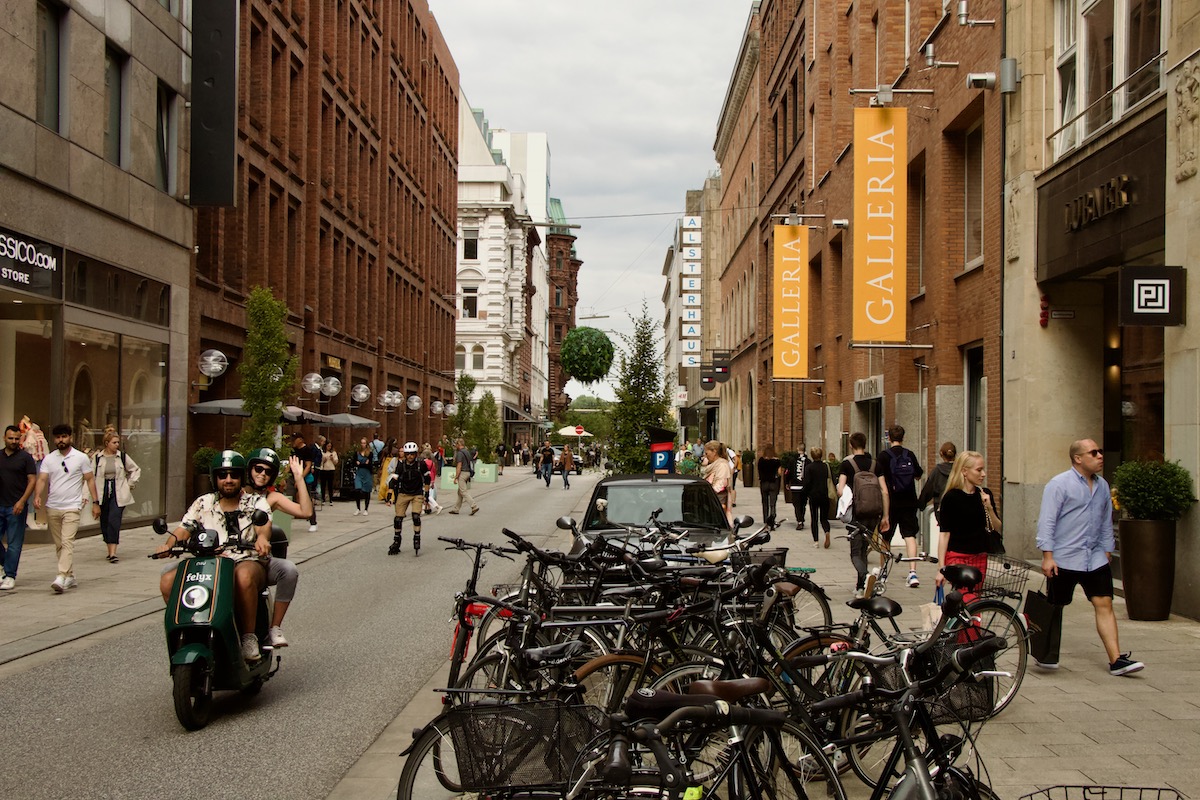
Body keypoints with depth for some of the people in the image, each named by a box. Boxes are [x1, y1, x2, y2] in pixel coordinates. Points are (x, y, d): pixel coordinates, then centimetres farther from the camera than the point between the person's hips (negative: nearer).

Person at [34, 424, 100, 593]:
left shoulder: (81, 458, 0)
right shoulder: (49, 459, 7)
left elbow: (90, 479, 4)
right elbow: (42, 479, -1)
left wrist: (95, 502, -1)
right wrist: (37, 495, -20)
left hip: (71, 508, -4)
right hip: (52, 508, 4)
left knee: (67, 542, -17)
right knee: (59, 545, 10)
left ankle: (61, 578, -25)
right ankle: (70, 577, 21)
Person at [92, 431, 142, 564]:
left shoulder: (122, 456, 3)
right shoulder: (98, 457, 1)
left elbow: (136, 469, 16)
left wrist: (130, 484, 8)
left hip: (118, 495, -2)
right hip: (103, 494, 2)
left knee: (114, 521, -13)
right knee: (104, 522, 8)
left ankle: (113, 553, -15)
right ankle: (110, 550, 23)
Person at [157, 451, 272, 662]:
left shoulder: (256, 502, 10)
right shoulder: (203, 503, 18)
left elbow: (264, 524, -10)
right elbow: (184, 528, 6)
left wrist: (262, 536, -36)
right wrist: (169, 543, -18)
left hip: (248, 562, -3)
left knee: (244, 576, -41)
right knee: (167, 581, -19)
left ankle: (249, 637, -27)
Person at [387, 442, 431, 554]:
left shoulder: (421, 464, -9)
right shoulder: (400, 465, -8)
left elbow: (427, 479, 3)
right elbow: (393, 481, -6)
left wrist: (426, 494, 2)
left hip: (417, 494, -1)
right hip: (403, 494, 1)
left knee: (416, 516, -20)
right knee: (398, 518, -3)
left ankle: (417, 539, -4)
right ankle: (396, 543, 12)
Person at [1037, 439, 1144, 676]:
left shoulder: (1102, 486, 11)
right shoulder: (1059, 484, -9)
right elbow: (1047, 521, -13)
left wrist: (1107, 550, 18)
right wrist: (1047, 556, -17)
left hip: (1095, 558, 5)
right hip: (1063, 559, -5)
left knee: (1105, 604, -3)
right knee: (1055, 608, 5)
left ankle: (1116, 660, -5)